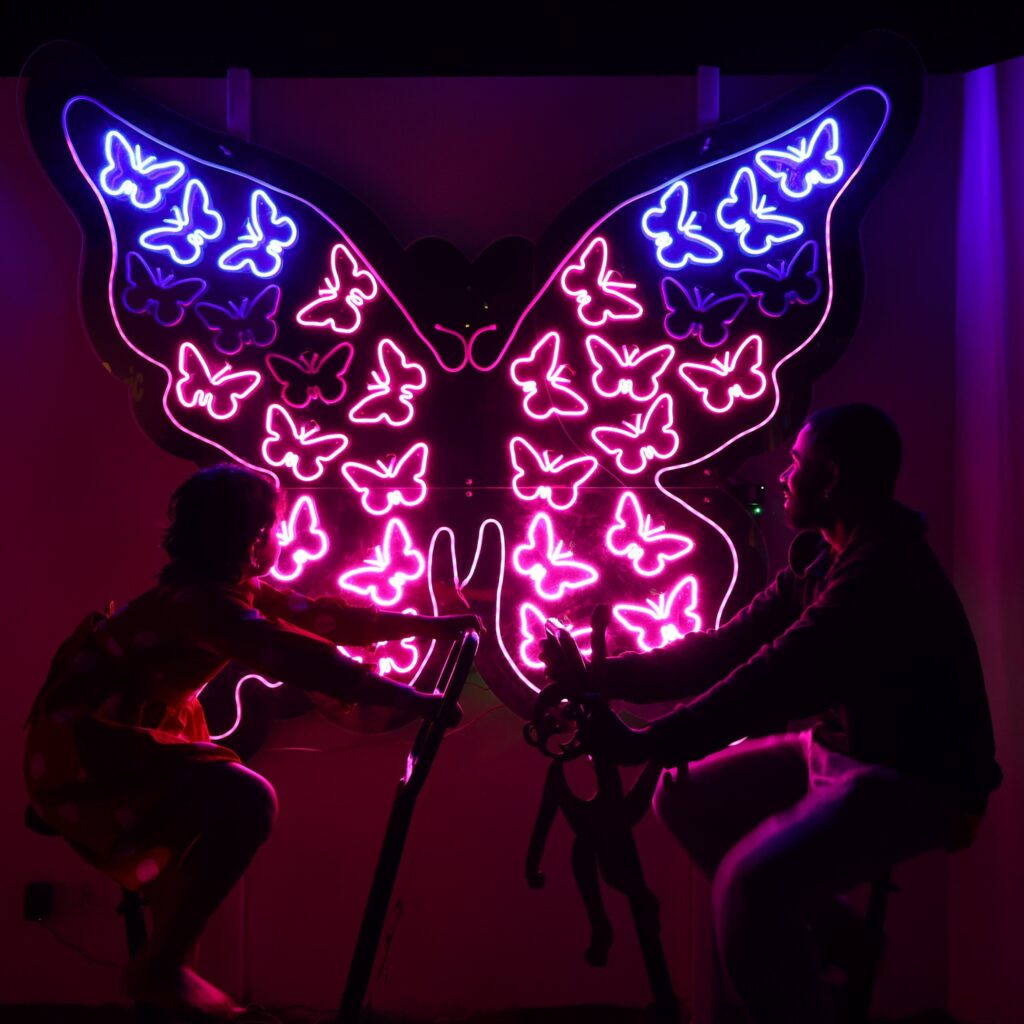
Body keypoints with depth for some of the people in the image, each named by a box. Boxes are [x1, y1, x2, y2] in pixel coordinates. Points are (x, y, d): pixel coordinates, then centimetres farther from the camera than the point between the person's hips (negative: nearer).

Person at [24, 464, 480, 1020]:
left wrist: (429, 625, 7)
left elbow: (323, 616, 6)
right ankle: (160, 970, -8)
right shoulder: (202, 600, -24)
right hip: (80, 747, -11)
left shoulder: (236, 588, 5)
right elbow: (299, 659, -34)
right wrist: (410, 701, -34)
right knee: (248, 801, -24)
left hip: (117, 730, 11)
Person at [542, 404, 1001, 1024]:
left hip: (912, 779, -10)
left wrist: (641, 745, -29)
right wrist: (602, 676, -5)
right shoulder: (823, 557, 6)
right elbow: (727, 647, 2)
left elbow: (774, 680, -31)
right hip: (833, 747, 10)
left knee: (750, 880, -30)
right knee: (682, 796, 9)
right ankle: (819, 924, 24)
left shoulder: (884, 571, -24)